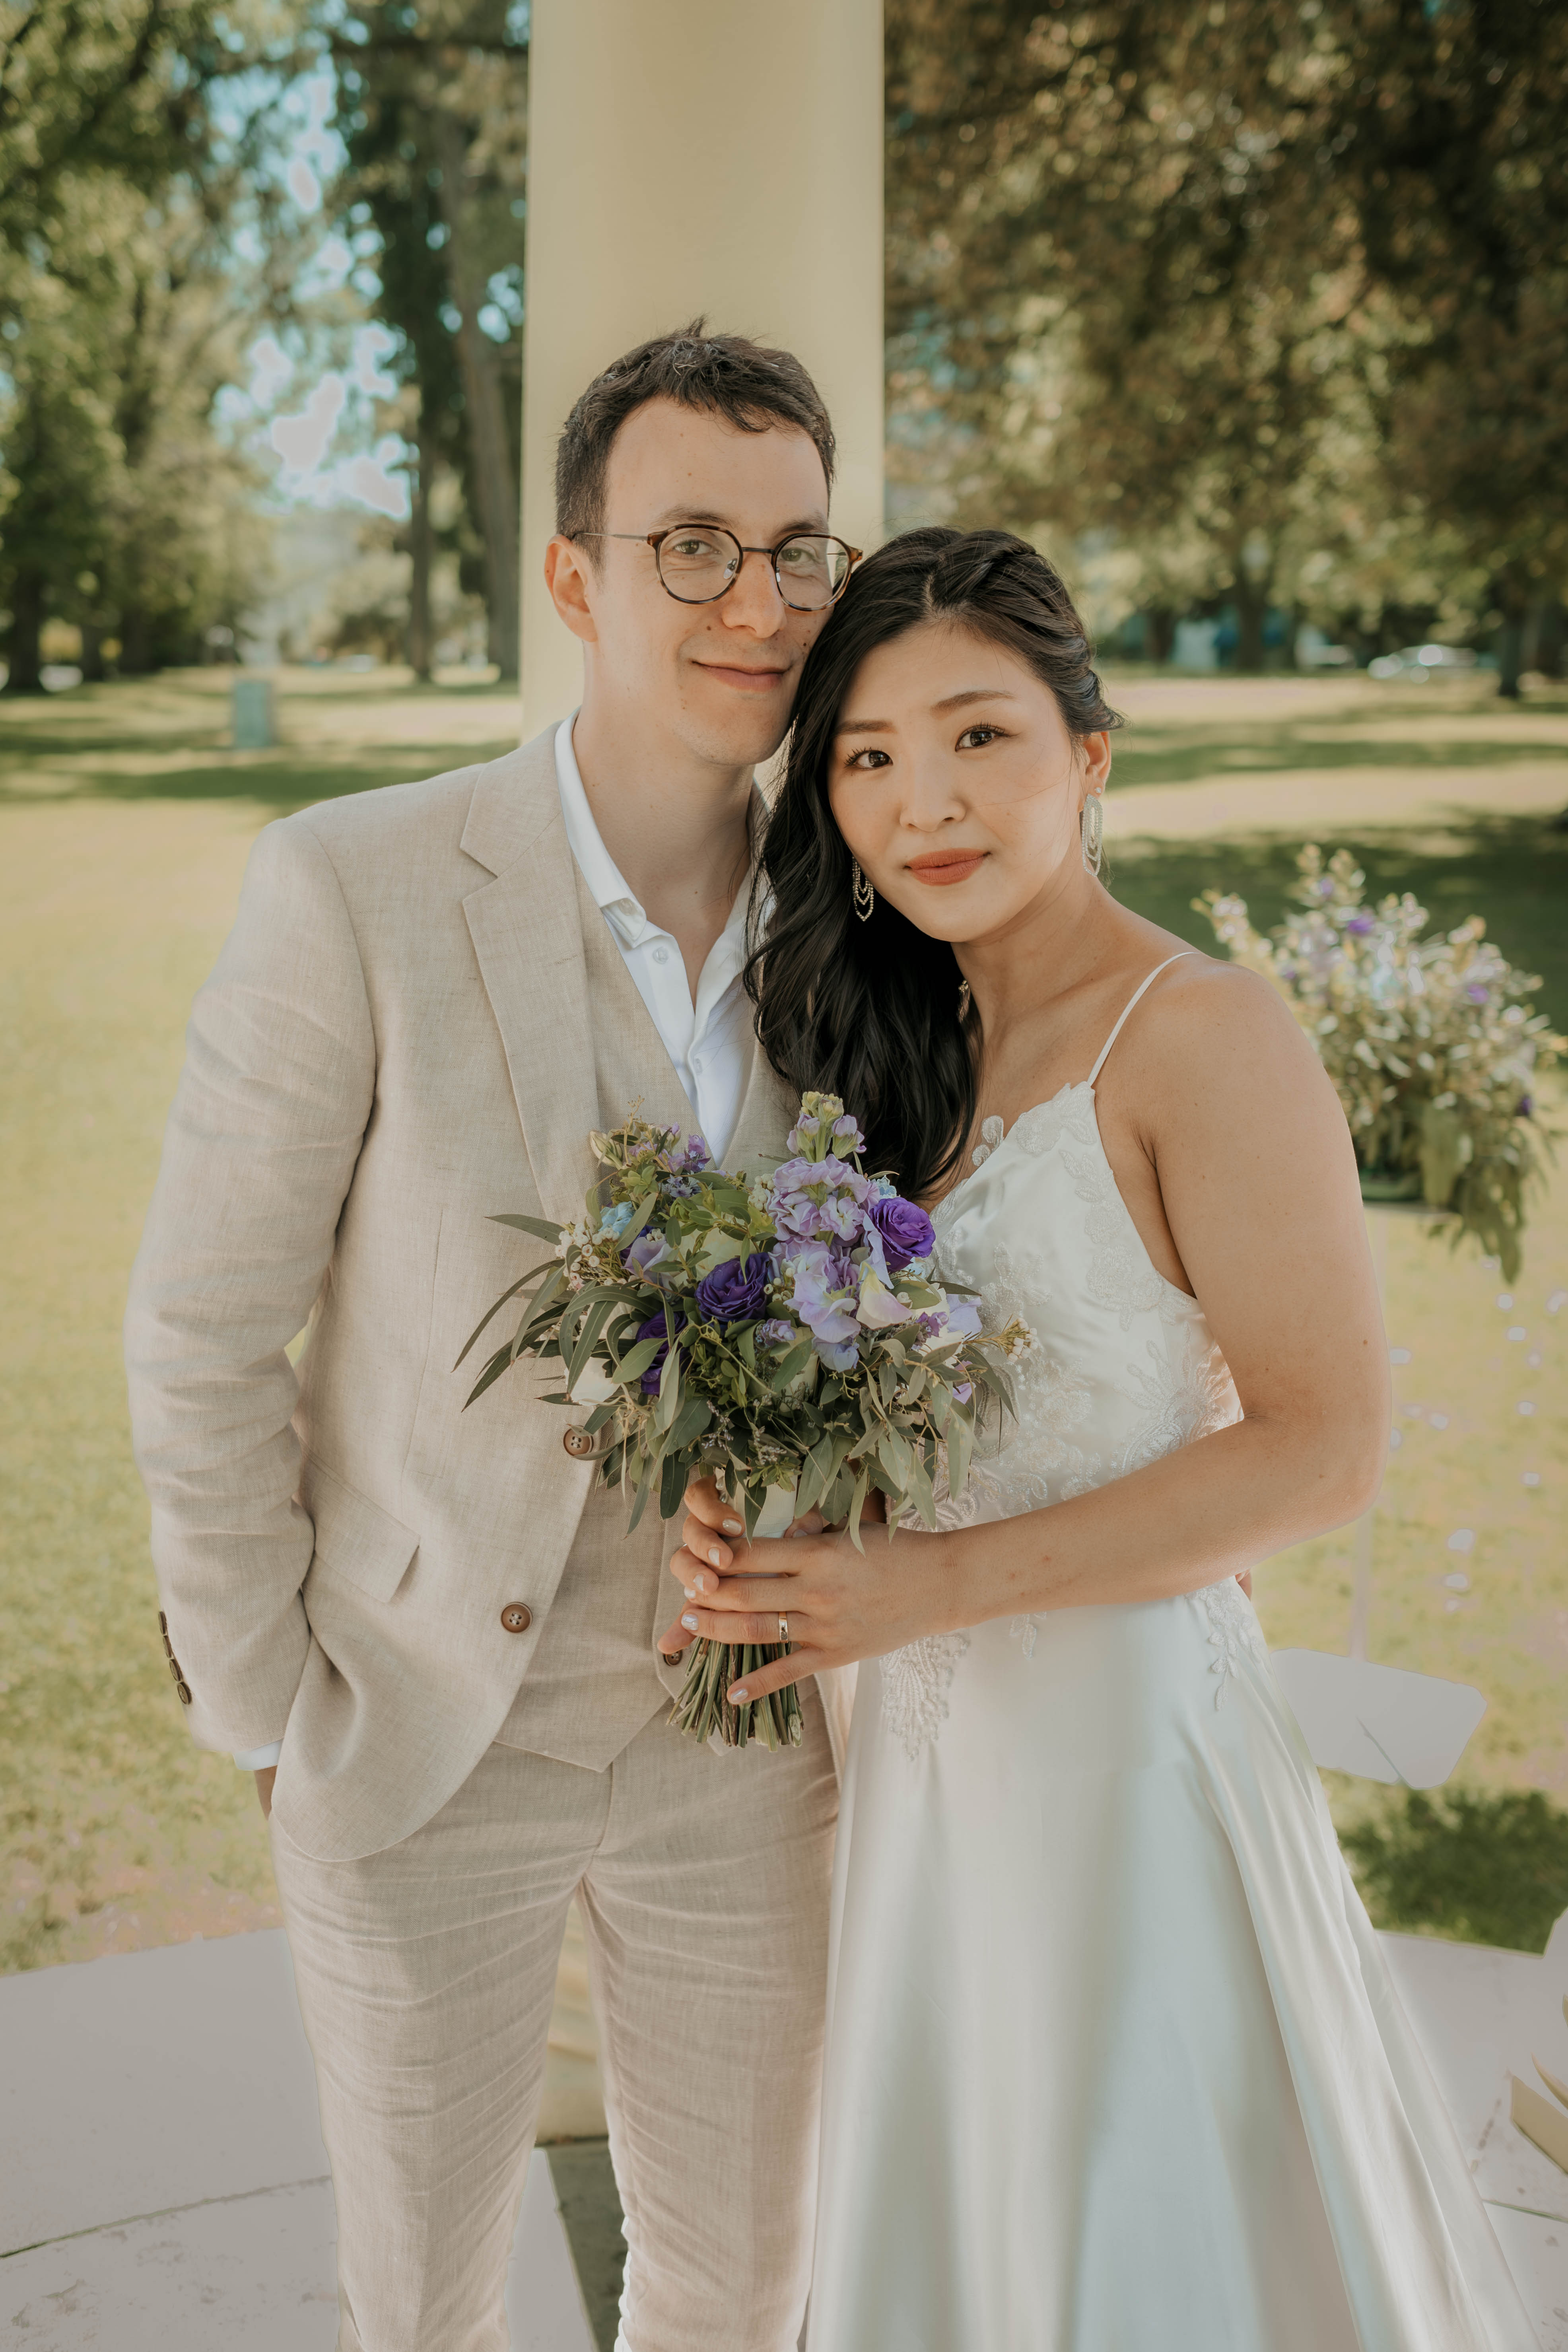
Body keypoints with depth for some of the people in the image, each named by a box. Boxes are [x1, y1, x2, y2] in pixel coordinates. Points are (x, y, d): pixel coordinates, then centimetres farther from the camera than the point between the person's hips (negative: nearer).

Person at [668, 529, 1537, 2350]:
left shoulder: (1204, 1038, -16)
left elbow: (1324, 1448, -19)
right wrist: (754, 1517, -6)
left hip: (1128, 1737, -7)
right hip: (926, 1747, 7)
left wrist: (945, 1581, -22)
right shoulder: (916, 1040, 6)